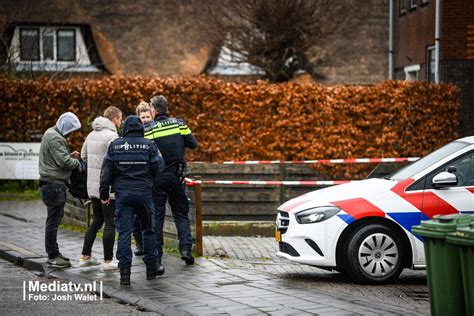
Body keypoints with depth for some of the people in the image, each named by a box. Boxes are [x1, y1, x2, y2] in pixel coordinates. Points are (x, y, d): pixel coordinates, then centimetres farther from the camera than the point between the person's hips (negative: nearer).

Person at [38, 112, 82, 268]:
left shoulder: (51, 134, 16)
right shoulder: (55, 138, -17)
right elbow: (64, 161, -22)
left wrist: (70, 156, 9)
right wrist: (76, 162, -4)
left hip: (51, 183, 11)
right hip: (54, 184, -11)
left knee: (55, 219, 16)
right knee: (53, 220, -6)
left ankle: (54, 253, 23)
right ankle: (53, 257, -3)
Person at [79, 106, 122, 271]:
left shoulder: (92, 134, 11)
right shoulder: (111, 136, -15)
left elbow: (83, 155, 20)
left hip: (92, 186, 8)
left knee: (97, 220, 18)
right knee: (110, 223, 0)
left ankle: (85, 256, 20)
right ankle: (108, 261, 2)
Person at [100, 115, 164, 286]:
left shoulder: (115, 145, 2)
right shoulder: (149, 145, -1)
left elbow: (106, 171, 2)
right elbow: (158, 169, -2)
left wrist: (104, 192, 9)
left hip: (122, 193, 0)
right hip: (144, 193, 0)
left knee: (124, 232, -1)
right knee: (148, 230, 14)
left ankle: (124, 272, -7)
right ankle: (151, 268, 17)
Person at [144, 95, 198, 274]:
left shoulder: (148, 129, -9)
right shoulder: (179, 123, -1)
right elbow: (193, 144, 2)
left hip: (157, 178, -2)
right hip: (177, 176, 2)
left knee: (156, 217, 4)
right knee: (181, 214, 15)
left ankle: (156, 257, 2)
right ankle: (185, 248, 0)